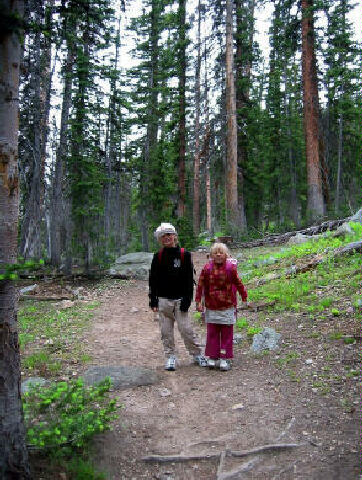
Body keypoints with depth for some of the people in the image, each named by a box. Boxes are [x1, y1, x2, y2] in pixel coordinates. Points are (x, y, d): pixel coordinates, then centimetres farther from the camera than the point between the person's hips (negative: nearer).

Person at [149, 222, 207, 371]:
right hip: (163, 300, 2)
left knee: (186, 329, 0)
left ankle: (197, 354, 17)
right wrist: (153, 300, 1)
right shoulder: (158, 257, 5)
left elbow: (189, 279, -2)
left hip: (179, 300, -2)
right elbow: (153, 279, 7)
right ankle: (170, 357, 20)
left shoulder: (184, 255, -1)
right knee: (166, 331, 7)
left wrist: (187, 299, -8)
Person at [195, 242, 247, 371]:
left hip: (228, 307, -1)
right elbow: (200, 285, 1)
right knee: (212, 333, 8)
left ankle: (225, 358, 15)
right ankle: (212, 357, 19)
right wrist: (198, 301, -1)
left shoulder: (231, 268, -5)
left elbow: (238, 284, 5)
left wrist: (244, 298, 11)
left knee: (227, 334, 6)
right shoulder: (207, 268, -4)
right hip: (211, 307, 1)